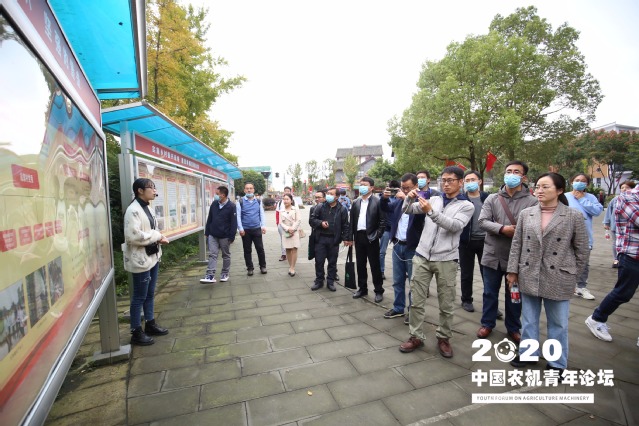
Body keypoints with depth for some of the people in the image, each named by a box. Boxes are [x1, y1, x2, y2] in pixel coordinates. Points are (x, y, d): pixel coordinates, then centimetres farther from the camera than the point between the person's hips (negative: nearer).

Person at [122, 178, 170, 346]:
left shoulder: (147, 208, 12)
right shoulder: (133, 210, -18)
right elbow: (133, 236, -27)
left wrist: (160, 237, 1)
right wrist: (157, 236, -18)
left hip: (152, 256, 9)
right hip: (140, 259, -9)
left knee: (150, 294, 19)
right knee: (139, 297, 3)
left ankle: (150, 324, 33)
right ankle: (136, 332, 17)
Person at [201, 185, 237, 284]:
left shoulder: (231, 206, -12)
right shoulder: (214, 204, 3)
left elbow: (234, 223, -12)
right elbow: (209, 219, 10)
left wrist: (232, 237, -14)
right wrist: (207, 233, 8)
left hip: (225, 236, -4)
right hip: (213, 235, 4)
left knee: (226, 255, 10)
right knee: (212, 255, -1)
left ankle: (224, 274, 23)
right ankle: (210, 276, -2)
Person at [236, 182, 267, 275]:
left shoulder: (258, 201, 8)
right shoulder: (240, 202, 0)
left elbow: (262, 214, 8)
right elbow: (238, 216, -3)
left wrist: (263, 226, -1)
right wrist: (240, 228, -9)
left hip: (257, 229, 1)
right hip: (245, 230, -1)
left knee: (260, 248, 2)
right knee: (247, 250, 8)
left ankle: (263, 266, 18)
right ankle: (249, 268, 20)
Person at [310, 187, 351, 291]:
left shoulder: (342, 209, 2)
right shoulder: (319, 207, 3)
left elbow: (345, 225, 3)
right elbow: (311, 220, 2)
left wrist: (346, 238, -3)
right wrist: (320, 223, -14)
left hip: (334, 240, 0)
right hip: (320, 238, 1)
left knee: (332, 262, 9)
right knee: (319, 261, 6)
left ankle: (330, 281, 23)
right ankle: (319, 281, 22)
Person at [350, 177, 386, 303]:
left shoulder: (377, 202, -5)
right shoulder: (355, 202, 10)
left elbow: (383, 221, -7)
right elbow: (352, 221, 11)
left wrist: (376, 235, -14)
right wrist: (350, 237, 6)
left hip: (371, 237, -5)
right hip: (359, 236, 5)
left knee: (375, 265, 3)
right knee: (360, 264, 12)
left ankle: (379, 291, 15)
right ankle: (362, 288, 26)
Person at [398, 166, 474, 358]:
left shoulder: (467, 206, 1)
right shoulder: (434, 199, 10)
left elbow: (454, 226, -16)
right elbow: (408, 210, 10)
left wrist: (431, 212, -25)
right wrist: (409, 198, -11)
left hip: (446, 260, -2)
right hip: (422, 256, 3)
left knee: (446, 304, 10)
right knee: (417, 300, 7)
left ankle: (443, 338, 29)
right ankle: (415, 336, 21)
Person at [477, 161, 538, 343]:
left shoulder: (532, 201, -5)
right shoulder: (492, 198, 2)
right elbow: (482, 221, -9)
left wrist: (516, 232, -20)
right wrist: (502, 229, -21)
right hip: (493, 255, 2)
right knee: (490, 293, 14)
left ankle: (513, 328, 34)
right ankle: (487, 323, 31)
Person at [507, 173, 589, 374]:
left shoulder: (574, 216, -4)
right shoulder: (525, 214, 2)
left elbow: (582, 250, 1)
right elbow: (516, 244, 4)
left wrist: (571, 274, 0)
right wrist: (513, 270, 1)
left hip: (558, 279, -2)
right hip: (529, 277, 2)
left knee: (558, 323, 12)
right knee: (528, 320, 15)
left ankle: (557, 363, 29)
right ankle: (528, 354, 33)